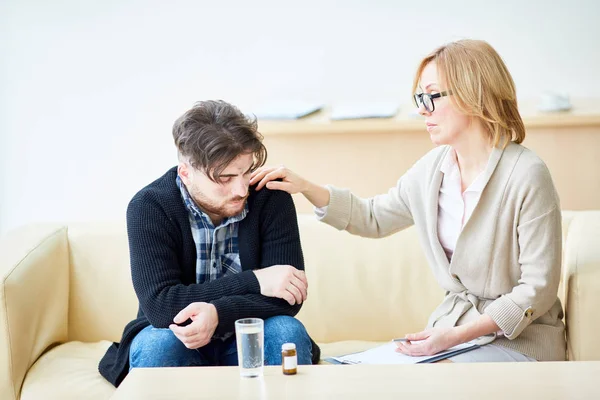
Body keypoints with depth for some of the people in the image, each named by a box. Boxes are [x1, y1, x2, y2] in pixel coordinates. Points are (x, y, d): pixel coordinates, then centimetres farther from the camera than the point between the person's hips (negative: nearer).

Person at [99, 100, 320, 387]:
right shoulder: (149, 207, -17)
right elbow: (159, 305, -26)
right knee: (155, 344, -33)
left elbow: (287, 298, -17)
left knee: (288, 332, -28)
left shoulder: (272, 198, -14)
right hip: (180, 339, -2)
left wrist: (218, 314, -35)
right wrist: (253, 281, -28)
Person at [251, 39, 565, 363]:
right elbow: (373, 217, 21)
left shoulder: (527, 175, -17)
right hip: (452, 328, 6)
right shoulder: (432, 169, 4)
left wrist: (458, 335, -22)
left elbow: (539, 287, -16)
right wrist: (305, 187, 8)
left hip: (520, 339, -6)